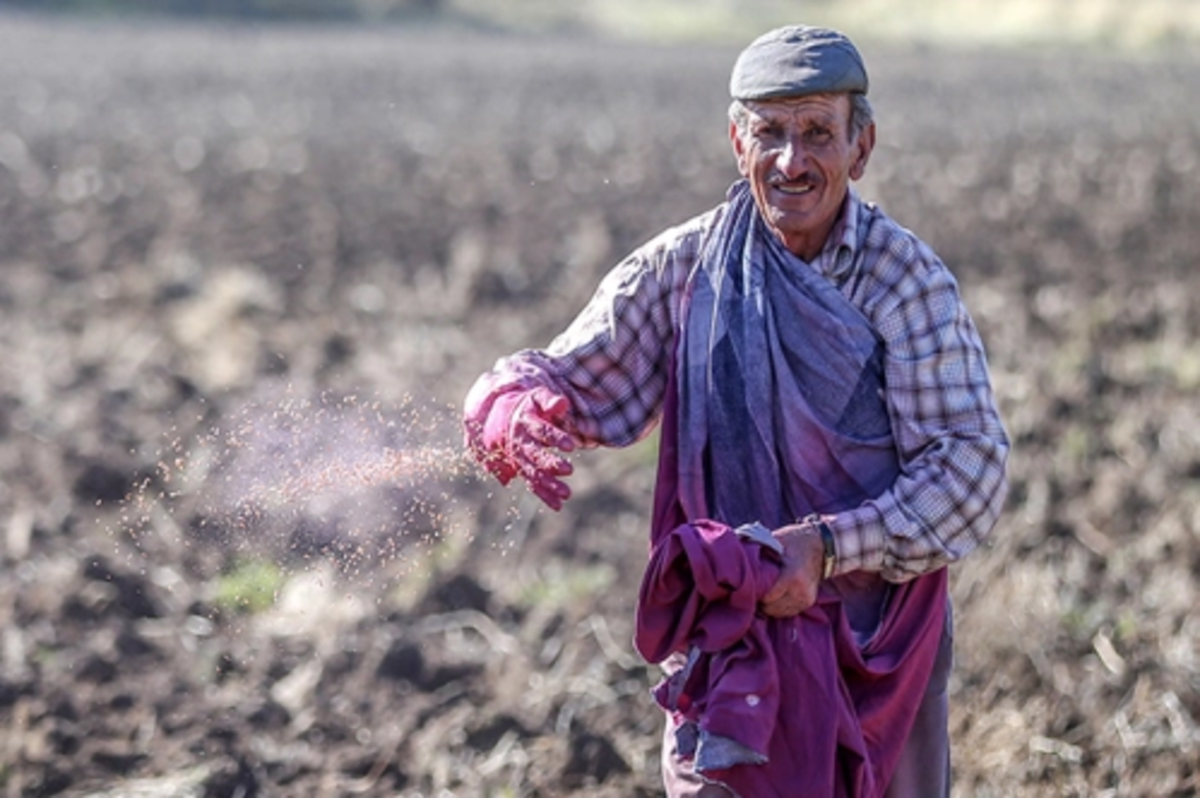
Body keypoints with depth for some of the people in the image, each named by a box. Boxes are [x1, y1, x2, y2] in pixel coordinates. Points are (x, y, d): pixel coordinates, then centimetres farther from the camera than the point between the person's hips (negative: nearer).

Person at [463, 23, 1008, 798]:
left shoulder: (907, 278, -9)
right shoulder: (680, 268, -4)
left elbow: (971, 465, -13)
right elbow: (569, 379, -2)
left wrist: (829, 547, -25)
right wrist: (519, 412, -26)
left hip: (879, 651, 0)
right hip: (725, 642, 0)